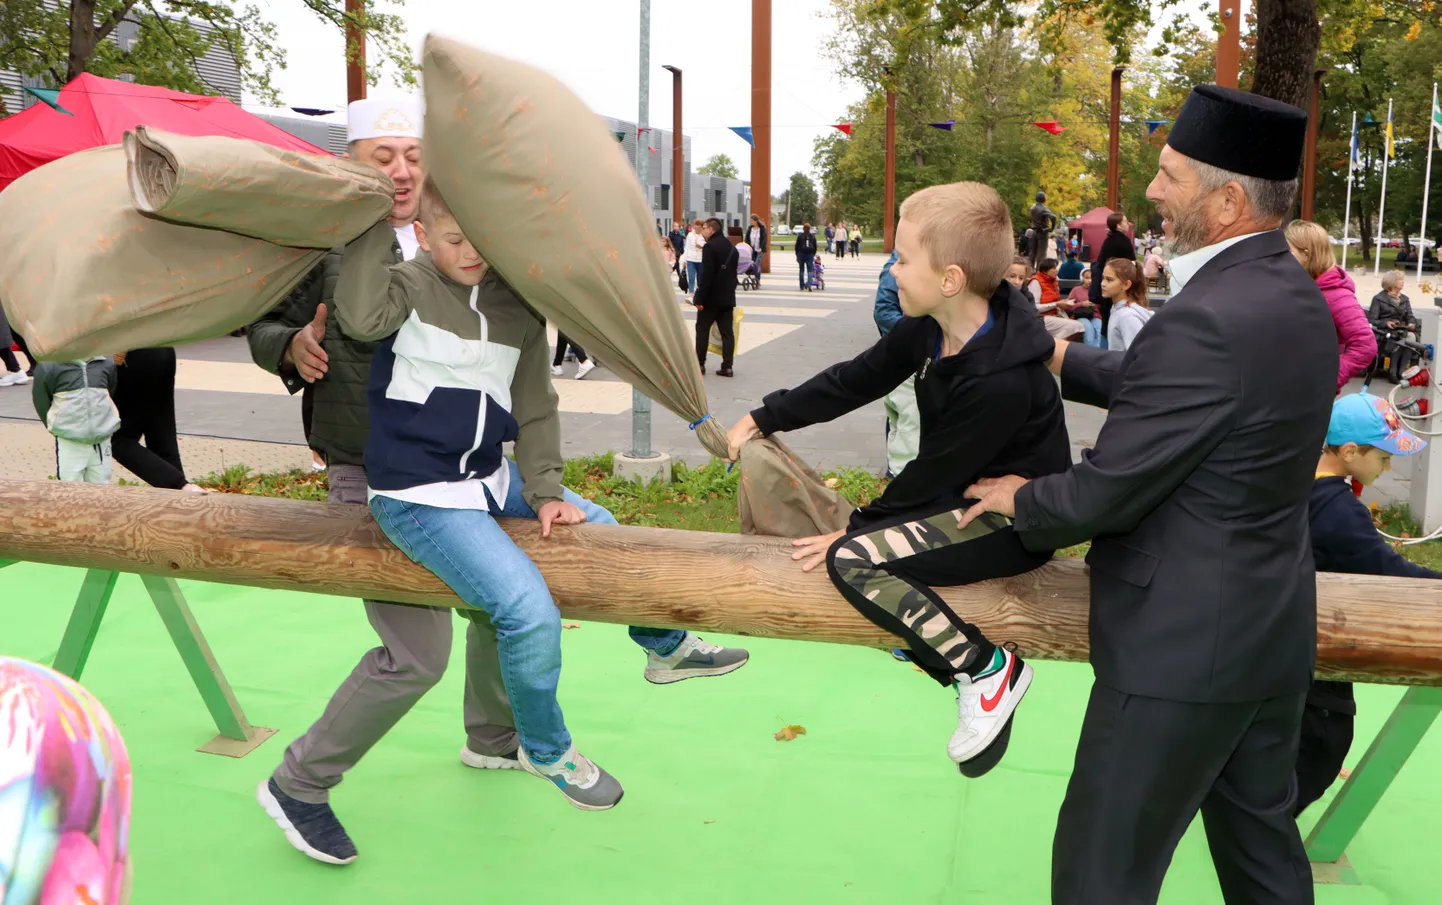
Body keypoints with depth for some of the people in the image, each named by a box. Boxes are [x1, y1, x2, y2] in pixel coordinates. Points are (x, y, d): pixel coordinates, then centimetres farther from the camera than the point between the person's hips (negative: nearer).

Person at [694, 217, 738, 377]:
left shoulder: (710, 246, -15)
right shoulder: (732, 247, 13)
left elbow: (706, 275, -20)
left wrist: (699, 298, -18)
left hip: (711, 297, -7)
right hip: (728, 297, 7)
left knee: (702, 329, 6)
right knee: (727, 332, 5)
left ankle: (700, 364, 8)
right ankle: (727, 366, 2)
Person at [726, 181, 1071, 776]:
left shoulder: (1000, 382, -30)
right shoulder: (929, 329, -5)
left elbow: (935, 471, -22)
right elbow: (855, 380, 5)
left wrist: (857, 527, -12)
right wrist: (763, 419, 6)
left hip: (1014, 523, -10)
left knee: (855, 560, -22)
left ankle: (988, 668, -8)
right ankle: (971, 687, 12)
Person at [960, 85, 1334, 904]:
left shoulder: (1209, 319, -27)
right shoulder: (1292, 294, 3)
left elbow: (1105, 492, -22)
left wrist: (1021, 498, -3)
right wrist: (1057, 359, 12)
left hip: (1183, 643, -9)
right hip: (1271, 630, 9)